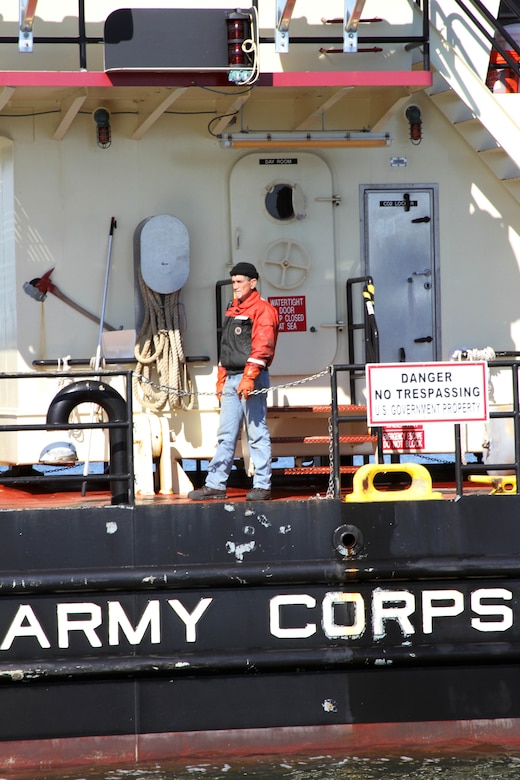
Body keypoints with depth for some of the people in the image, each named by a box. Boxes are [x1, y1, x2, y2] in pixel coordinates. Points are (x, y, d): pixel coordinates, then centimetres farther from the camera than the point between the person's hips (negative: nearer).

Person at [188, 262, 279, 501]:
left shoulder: (263, 310, -6)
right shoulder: (233, 309, 21)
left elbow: (262, 346, -17)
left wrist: (249, 377, -25)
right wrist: (221, 380, 20)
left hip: (252, 379, -8)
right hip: (231, 379, 8)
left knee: (257, 434, -4)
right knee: (226, 434, 8)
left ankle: (262, 485, -1)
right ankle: (215, 484, 9)